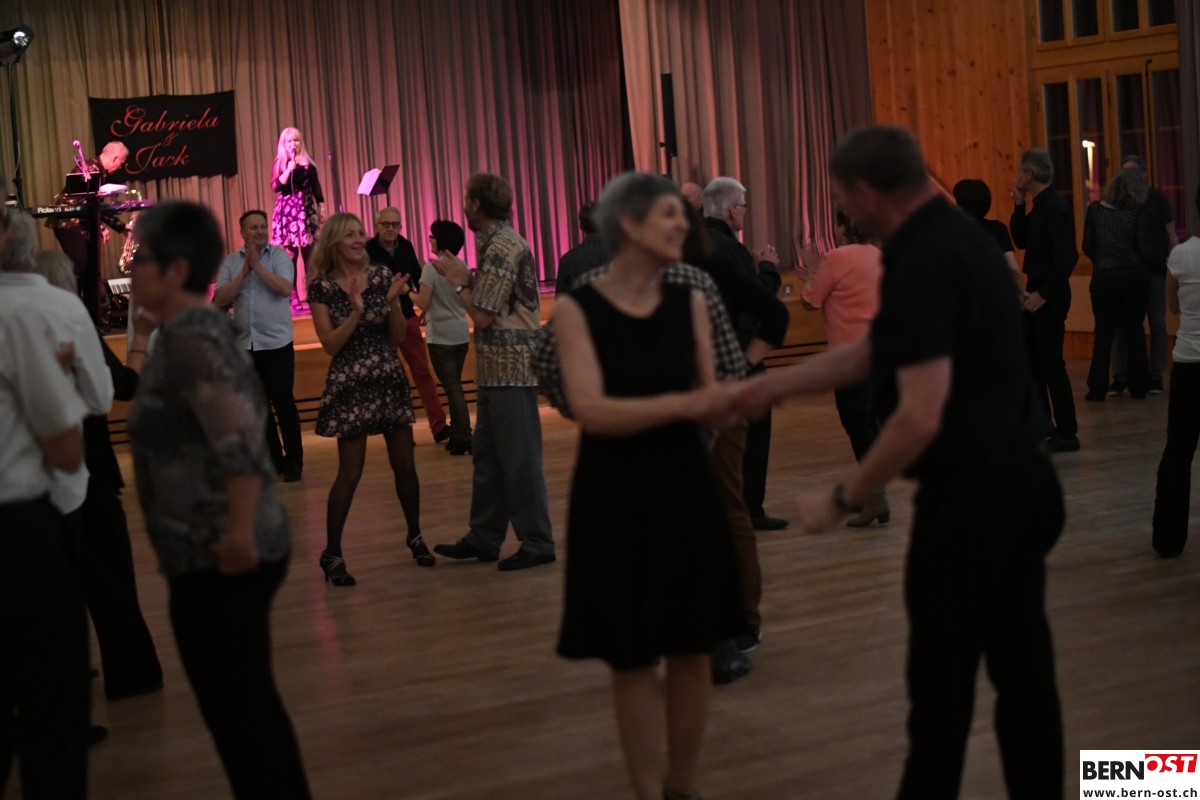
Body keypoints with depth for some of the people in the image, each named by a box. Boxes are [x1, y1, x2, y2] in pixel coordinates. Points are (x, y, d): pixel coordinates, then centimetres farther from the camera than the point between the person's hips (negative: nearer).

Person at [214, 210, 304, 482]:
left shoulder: (279, 256, -2)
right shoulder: (230, 262, 5)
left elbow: (285, 289, -17)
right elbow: (219, 299, -4)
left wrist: (258, 265, -15)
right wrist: (244, 272, -11)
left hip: (277, 342, -3)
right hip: (245, 344, 3)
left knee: (283, 402, -1)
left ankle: (294, 460, 7)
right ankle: (274, 459, 19)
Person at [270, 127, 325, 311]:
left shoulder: (308, 162, 12)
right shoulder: (279, 164, 1)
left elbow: (316, 186, 15)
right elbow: (275, 187, -11)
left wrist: (322, 207, 10)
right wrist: (289, 169, -18)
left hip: (307, 210, 3)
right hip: (288, 211, -3)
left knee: (310, 255, 1)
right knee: (291, 255, -6)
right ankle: (294, 298, -5)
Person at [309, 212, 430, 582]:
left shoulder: (382, 276, 2)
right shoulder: (322, 287, -5)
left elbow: (399, 336, 4)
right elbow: (330, 344, -10)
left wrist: (393, 301, -12)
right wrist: (356, 310, -21)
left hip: (389, 379, 3)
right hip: (350, 385, -3)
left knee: (404, 464, 8)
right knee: (350, 472, -5)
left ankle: (415, 537, 27)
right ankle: (332, 554, 4)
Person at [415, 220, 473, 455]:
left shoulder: (431, 268, -14)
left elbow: (423, 303, -17)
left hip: (440, 337, -6)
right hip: (461, 334, 6)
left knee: (452, 387, -4)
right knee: (455, 385, 16)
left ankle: (463, 438, -6)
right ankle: (457, 435, 20)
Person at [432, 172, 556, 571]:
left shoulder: (502, 248, -16)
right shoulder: (501, 242, 14)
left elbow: (483, 314, -18)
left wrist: (458, 281, -5)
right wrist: (464, 277, 11)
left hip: (510, 367, -10)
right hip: (497, 368, 10)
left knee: (519, 457, -3)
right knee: (487, 455, 15)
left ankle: (537, 543, 4)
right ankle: (484, 538, 24)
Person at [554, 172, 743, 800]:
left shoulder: (690, 302, 2)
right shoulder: (577, 309, -10)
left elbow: (708, 400, -2)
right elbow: (591, 410, -20)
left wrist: (729, 401, -25)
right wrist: (683, 403, -30)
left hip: (686, 491, 4)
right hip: (616, 500, -3)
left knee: (691, 651, 9)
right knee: (633, 659, 4)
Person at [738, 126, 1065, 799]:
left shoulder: (922, 267, -20)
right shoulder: (958, 237, 11)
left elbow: (921, 417, -25)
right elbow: (869, 355, 20)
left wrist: (844, 501, -14)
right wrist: (771, 386, 23)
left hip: (968, 497, -9)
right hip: (1022, 482, 9)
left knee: (944, 682, 4)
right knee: (1023, 667, 15)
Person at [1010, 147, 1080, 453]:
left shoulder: (1055, 207, -18)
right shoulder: (1040, 205, 11)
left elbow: (1067, 257, -23)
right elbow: (1021, 240, 14)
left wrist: (1043, 294, -22)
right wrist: (1018, 204, 5)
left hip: (1049, 296, -10)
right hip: (1035, 292, 10)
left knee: (1051, 363, -5)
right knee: (1031, 359, 14)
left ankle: (1067, 434, 2)